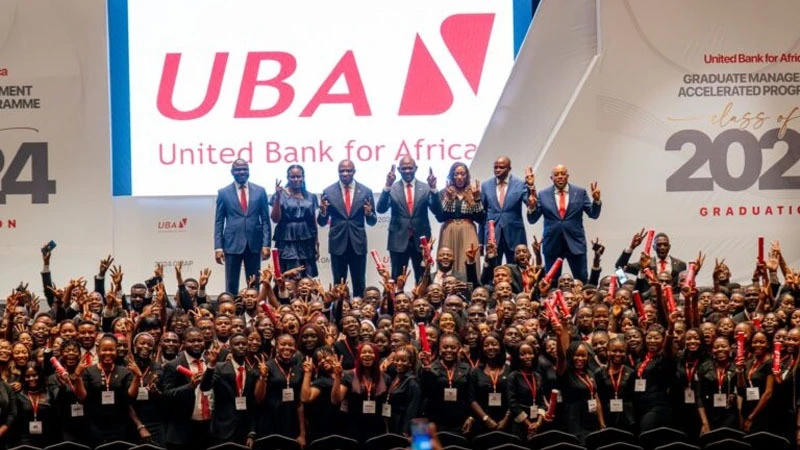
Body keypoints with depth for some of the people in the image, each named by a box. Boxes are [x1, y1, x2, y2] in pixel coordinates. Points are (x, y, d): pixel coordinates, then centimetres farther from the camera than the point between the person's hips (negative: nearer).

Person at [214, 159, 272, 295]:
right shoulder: (223, 193, 4)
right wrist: (218, 247, -4)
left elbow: (265, 220, 6)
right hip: (232, 244, -1)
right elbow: (219, 222, 3)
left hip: (254, 244, 1)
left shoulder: (260, 191, 6)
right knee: (231, 284, 2)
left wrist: (266, 244, -3)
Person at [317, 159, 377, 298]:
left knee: (359, 284, 6)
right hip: (338, 243, 0)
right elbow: (322, 222, 3)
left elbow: (372, 222, 5)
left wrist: (369, 214, -17)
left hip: (358, 243, 0)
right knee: (338, 283, 6)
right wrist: (323, 212, -18)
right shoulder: (328, 192, 0)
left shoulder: (366, 191, 1)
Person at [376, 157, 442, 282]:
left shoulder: (426, 188, 2)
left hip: (421, 241, 1)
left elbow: (437, 211, -7)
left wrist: (433, 189, -22)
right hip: (398, 241, -1)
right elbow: (381, 209, -13)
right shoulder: (392, 188, 0)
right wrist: (387, 187, -25)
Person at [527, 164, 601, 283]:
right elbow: (532, 219, 2)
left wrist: (596, 200, -18)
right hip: (552, 244, 1)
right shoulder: (543, 195, 3)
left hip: (575, 243, 0)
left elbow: (593, 214, 0)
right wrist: (532, 206, -18)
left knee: (581, 280, 2)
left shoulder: (580, 192, 3)